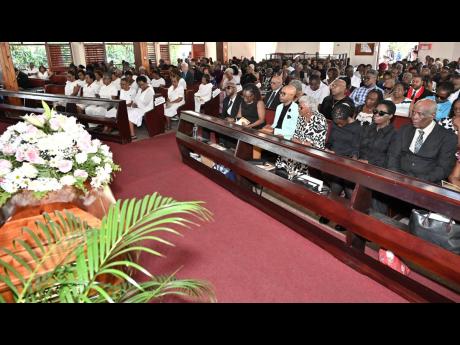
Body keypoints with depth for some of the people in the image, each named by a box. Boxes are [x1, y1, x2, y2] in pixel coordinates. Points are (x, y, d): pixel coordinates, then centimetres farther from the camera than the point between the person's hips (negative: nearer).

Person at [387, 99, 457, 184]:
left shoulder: (447, 137, 0)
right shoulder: (404, 130, 11)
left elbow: (444, 168, -5)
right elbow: (393, 156, 6)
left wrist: (420, 181, -19)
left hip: (426, 184, -3)